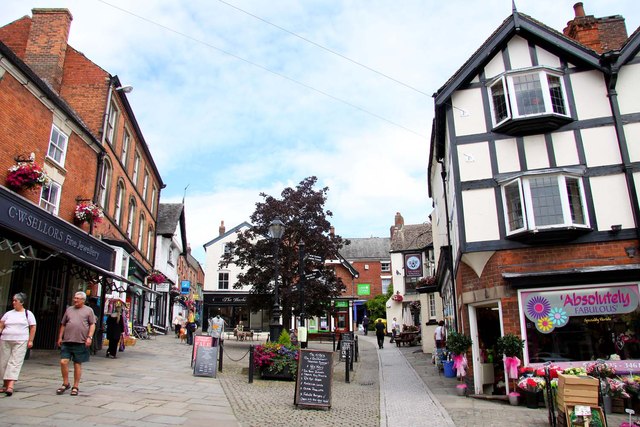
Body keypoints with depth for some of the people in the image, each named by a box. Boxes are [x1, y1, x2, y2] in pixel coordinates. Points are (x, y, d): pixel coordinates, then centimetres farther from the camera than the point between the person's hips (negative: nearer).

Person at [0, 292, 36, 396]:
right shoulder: (9, 313, 13)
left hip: (20, 342, -4)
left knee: (15, 363, -11)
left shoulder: (28, 314, 3)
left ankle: (10, 386, -17)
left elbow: (33, 327, 1)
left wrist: (30, 340, -5)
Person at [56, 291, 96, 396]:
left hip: (80, 342, -3)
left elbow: (92, 324, 0)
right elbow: (63, 324, 17)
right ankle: (65, 384, 16)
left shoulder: (88, 310, 4)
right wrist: (60, 337, 12)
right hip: (67, 341, 3)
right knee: (63, 362, -4)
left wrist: (89, 337, -10)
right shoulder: (69, 309, 13)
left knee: (77, 364, 3)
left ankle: (75, 387, 14)